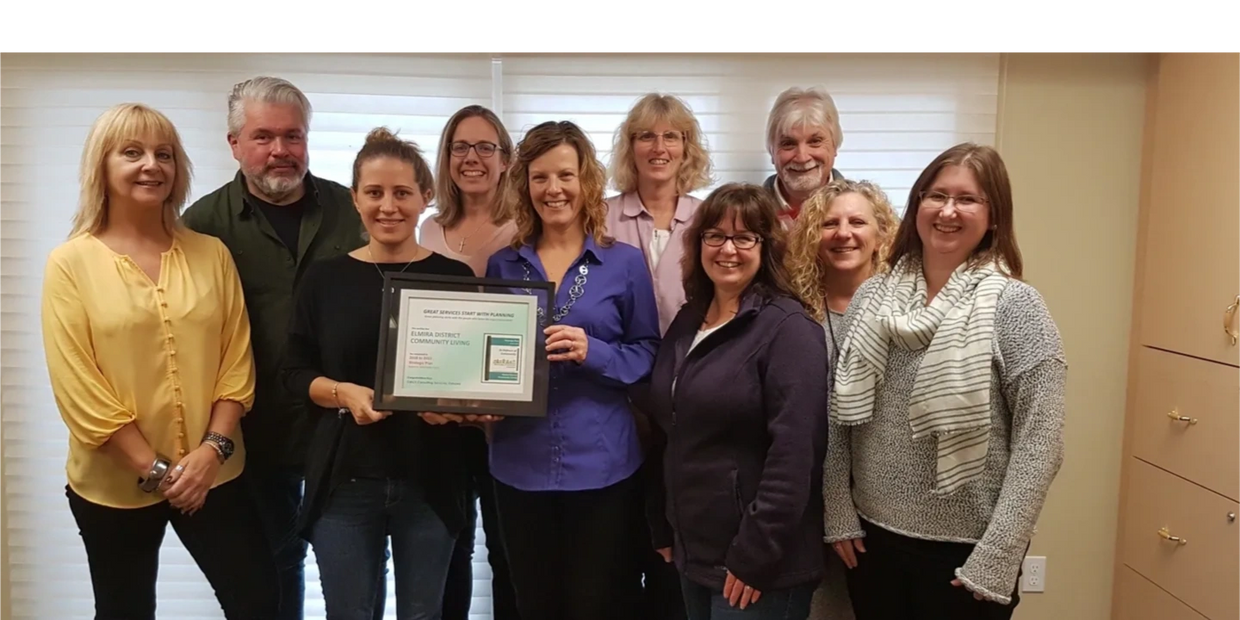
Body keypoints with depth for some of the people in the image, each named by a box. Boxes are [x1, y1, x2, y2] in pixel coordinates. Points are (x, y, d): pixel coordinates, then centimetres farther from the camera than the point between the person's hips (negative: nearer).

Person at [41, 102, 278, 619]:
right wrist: (153, 469, -13)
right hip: (114, 483, -1)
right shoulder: (71, 263, -5)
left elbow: (236, 359, 2)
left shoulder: (211, 254, 3)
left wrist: (213, 448, -10)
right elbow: (79, 386, -10)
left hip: (214, 473, 2)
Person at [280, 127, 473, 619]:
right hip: (345, 479, 0)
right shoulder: (326, 277, 0)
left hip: (430, 479, 0)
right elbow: (293, 371, 2)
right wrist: (343, 393, -16)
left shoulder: (454, 278, -1)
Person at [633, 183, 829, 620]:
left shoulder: (788, 328, -14)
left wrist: (754, 556, -19)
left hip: (759, 564, -7)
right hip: (693, 554, 7)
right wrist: (665, 530, 13)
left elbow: (794, 456, -20)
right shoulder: (688, 321, 7)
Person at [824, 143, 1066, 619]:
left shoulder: (1015, 306, -9)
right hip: (872, 537, 3)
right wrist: (839, 515, 0)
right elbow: (838, 417, 3)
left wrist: (997, 559, -15)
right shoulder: (871, 297, 0)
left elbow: (1039, 443, -13)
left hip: (965, 549, -3)